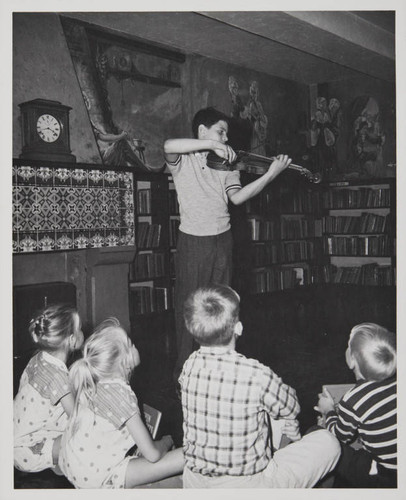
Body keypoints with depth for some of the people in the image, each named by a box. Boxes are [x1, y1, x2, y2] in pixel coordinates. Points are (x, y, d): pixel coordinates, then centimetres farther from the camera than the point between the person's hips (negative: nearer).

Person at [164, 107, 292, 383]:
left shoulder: (226, 163, 12)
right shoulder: (183, 159, 1)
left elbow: (237, 196, -4)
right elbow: (169, 145, -23)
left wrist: (271, 174, -15)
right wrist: (213, 145, -23)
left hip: (222, 239, 4)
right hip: (193, 241, -4)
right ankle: (184, 369, 11)